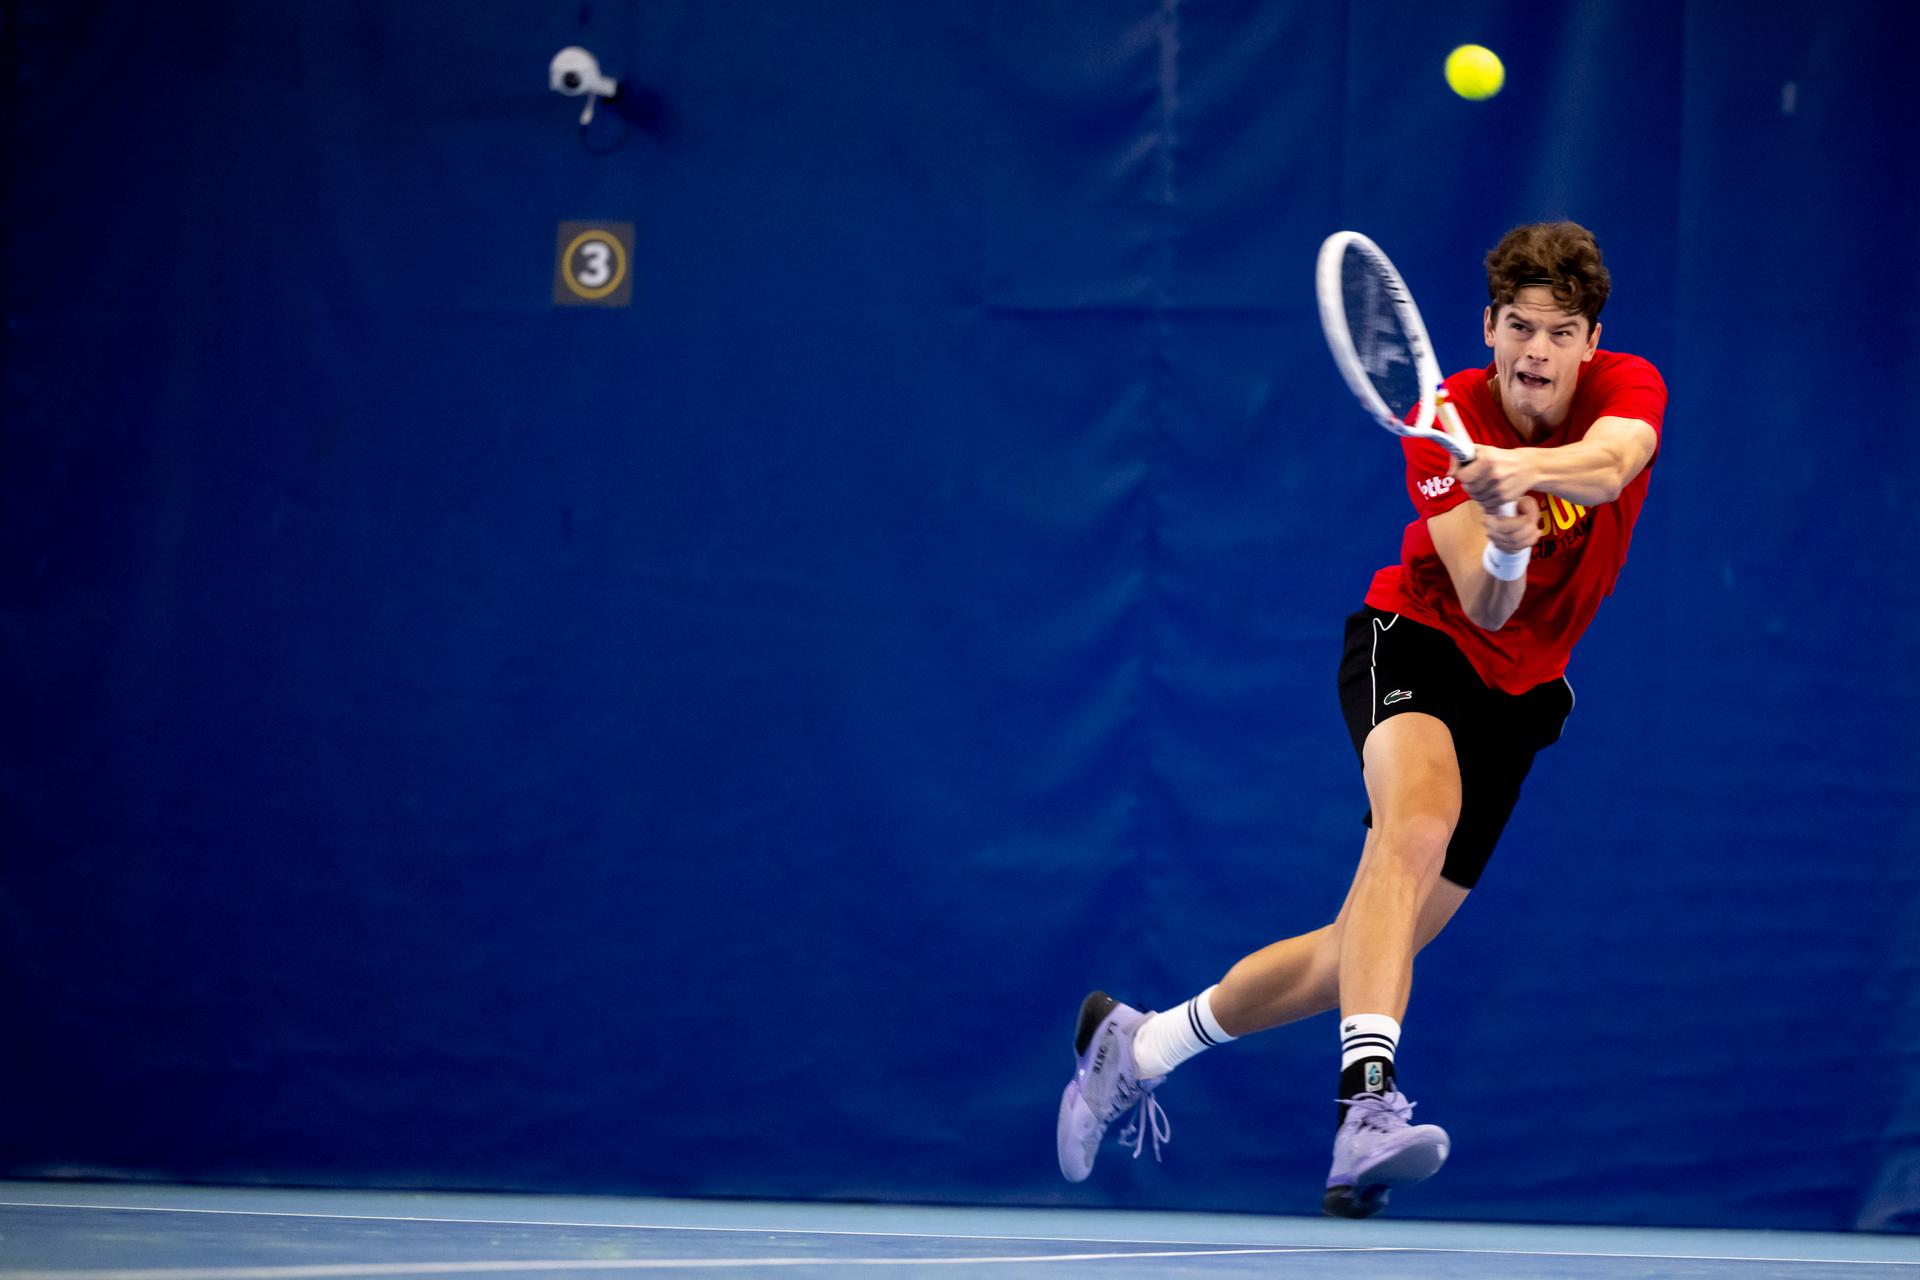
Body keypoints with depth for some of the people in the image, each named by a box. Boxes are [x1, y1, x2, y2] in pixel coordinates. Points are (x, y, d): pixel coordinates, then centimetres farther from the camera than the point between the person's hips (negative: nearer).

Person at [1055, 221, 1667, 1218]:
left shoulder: (1628, 388, -13)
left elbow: (1608, 466, -38)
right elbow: (1484, 609, -26)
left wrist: (1526, 468, -59)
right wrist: (1504, 549, -49)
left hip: (1517, 692, 4)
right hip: (1416, 646, -4)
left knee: (1372, 948, 5)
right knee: (1419, 820, -38)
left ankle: (1136, 1046, 22)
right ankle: (1368, 1105, -51)